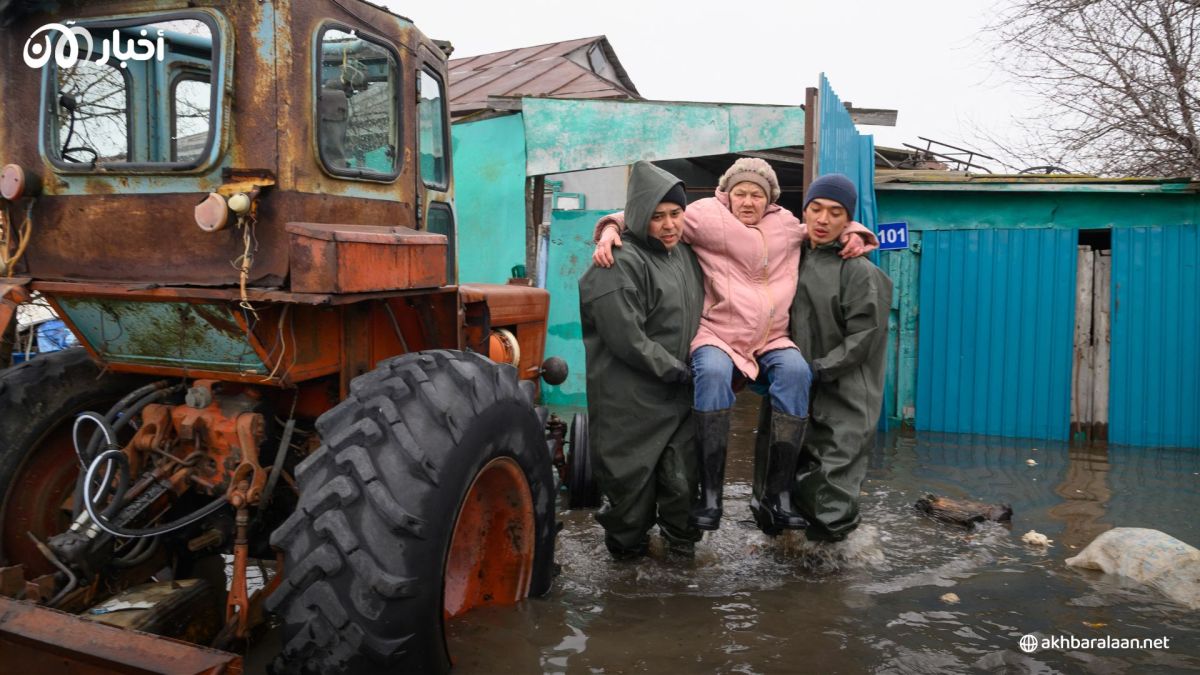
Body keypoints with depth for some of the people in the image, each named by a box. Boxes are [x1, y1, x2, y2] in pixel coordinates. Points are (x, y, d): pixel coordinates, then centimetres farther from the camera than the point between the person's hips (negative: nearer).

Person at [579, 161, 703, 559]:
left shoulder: (686, 254, 12)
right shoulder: (622, 263, -14)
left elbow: (698, 318, 27)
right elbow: (625, 336, -20)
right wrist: (674, 370, -15)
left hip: (681, 395, 7)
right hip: (632, 399, -7)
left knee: (684, 473, 11)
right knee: (633, 475, 4)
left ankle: (681, 537, 31)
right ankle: (628, 545, 25)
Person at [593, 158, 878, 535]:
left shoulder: (786, 225, 19)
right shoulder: (706, 216, 4)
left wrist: (851, 232, 15)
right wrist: (611, 230, -12)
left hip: (771, 340, 4)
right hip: (717, 335, -3)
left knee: (795, 371, -29)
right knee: (712, 372, -36)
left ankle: (774, 494, -22)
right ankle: (710, 493, -26)